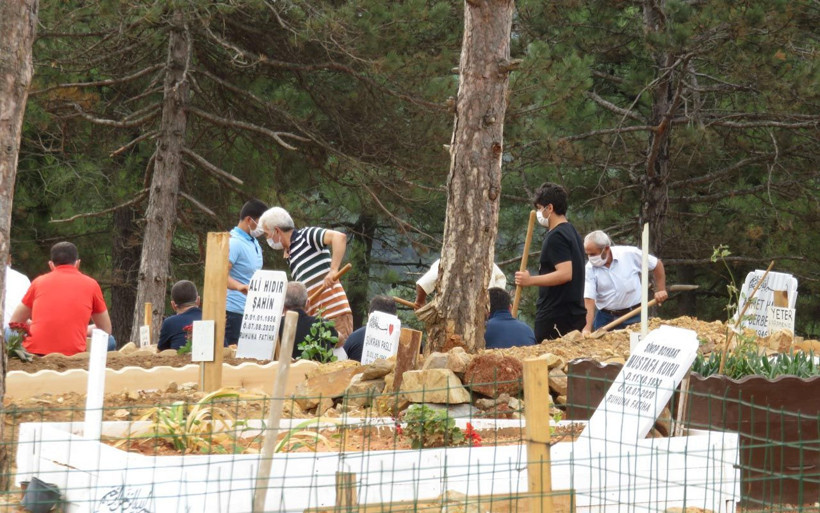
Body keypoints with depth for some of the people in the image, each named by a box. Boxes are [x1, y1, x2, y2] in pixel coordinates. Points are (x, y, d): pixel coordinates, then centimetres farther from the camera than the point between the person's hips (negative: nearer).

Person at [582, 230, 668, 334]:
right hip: (606, 317, 1)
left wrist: (660, 290, 2)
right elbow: (589, 300, -14)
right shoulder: (590, 268, -8)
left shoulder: (630, 254, -10)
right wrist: (587, 328, -24)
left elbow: (657, 264, 5)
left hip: (634, 317, -1)